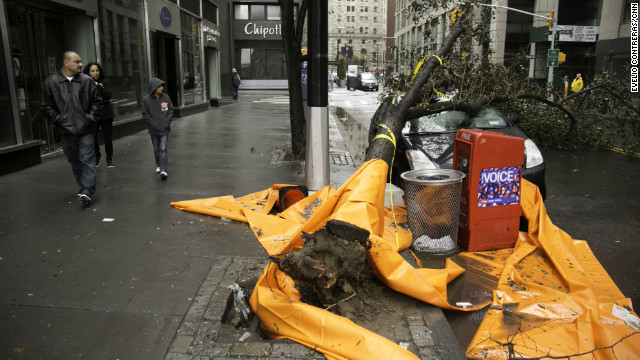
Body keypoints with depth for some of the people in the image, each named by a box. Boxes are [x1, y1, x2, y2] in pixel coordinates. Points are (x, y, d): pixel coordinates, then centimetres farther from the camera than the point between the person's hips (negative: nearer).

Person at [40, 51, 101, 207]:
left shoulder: (87, 81, 0)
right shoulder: (51, 82, 0)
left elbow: (96, 101, 10)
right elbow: (45, 106, 6)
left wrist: (90, 117, 0)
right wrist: (58, 119, -2)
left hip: (85, 130, -2)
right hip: (65, 131, 2)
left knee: (87, 160, -6)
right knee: (74, 161, 13)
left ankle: (86, 191, -8)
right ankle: (85, 187, 28)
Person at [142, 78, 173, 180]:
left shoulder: (166, 97, -3)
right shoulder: (146, 99, -7)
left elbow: (171, 110, 3)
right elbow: (146, 115, -5)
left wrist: (167, 122, -7)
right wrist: (154, 125, -12)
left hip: (165, 129, 0)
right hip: (154, 130, 0)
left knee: (163, 149, -7)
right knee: (156, 149, 13)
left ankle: (164, 170, -8)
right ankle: (158, 165, 32)